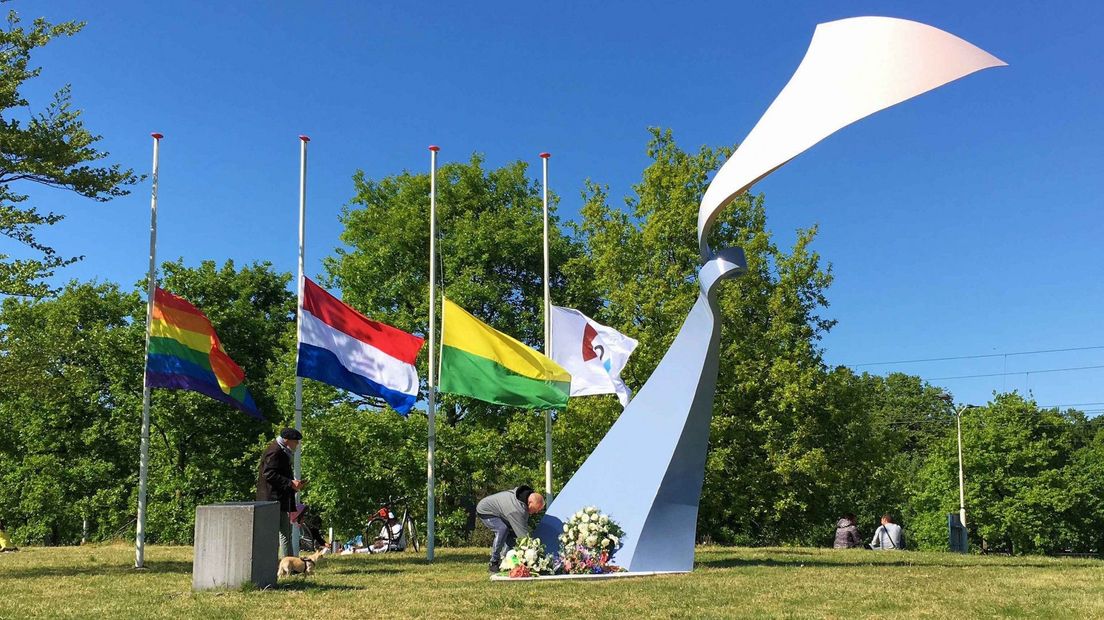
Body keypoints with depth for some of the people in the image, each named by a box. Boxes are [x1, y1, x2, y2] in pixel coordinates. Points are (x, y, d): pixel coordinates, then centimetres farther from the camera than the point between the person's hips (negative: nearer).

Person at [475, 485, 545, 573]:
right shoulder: (516, 509, -40)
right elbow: (523, 533, -38)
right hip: (484, 511, -9)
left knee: (513, 532, -4)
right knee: (502, 529, -29)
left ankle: (503, 560, 4)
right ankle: (493, 563, -18)